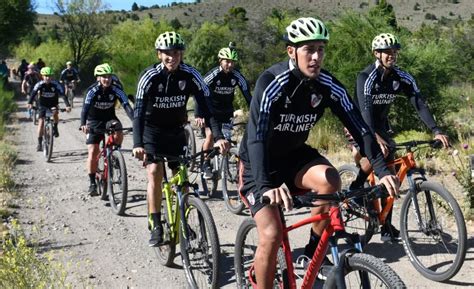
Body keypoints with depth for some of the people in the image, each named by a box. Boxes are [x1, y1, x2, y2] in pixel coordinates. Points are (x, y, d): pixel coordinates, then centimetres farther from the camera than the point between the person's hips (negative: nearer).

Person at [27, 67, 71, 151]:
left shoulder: (55, 84, -20)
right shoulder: (40, 84, -19)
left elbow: (63, 94, -27)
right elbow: (33, 93, -29)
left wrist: (67, 105, -41)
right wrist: (29, 103, -46)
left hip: (53, 104, 0)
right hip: (42, 105, 0)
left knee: (55, 113, -33)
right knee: (41, 122, -9)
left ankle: (55, 127, -5)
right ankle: (39, 143, -1)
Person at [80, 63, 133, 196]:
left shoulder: (116, 90, -16)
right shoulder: (92, 90, -20)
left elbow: (127, 106, -25)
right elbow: (85, 108, -31)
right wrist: (83, 124, -49)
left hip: (110, 118, 2)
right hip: (94, 121, -1)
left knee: (118, 135, -30)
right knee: (93, 152, -10)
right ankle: (92, 183, 0)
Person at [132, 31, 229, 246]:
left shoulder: (190, 75, -16)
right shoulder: (150, 76, -22)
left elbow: (206, 107, -19)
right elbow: (138, 111, -29)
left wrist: (218, 137, -33)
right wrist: (137, 144, -43)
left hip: (176, 131, 3)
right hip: (152, 130, -2)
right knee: (155, 172, -19)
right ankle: (155, 226, -11)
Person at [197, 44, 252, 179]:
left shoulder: (237, 76, -14)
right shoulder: (212, 75, -22)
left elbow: (247, 95, -12)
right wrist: (198, 115, -35)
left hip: (227, 110, 3)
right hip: (211, 109, -3)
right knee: (210, 135, -16)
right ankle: (206, 165, -3)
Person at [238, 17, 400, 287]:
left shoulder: (328, 85, -13)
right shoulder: (272, 83, -28)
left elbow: (360, 128, -14)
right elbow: (256, 137, -39)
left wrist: (383, 170, -28)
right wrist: (265, 187, -53)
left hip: (294, 155, 4)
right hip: (260, 163, -4)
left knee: (330, 179, -26)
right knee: (271, 235, -17)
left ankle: (314, 251, -4)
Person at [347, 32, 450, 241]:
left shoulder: (402, 78, -9)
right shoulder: (366, 77, -24)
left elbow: (419, 104, -17)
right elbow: (365, 108, -37)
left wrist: (436, 131, -32)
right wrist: (375, 137, -53)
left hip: (381, 124, 5)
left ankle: (386, 226, 2)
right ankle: (354, 191, -5)